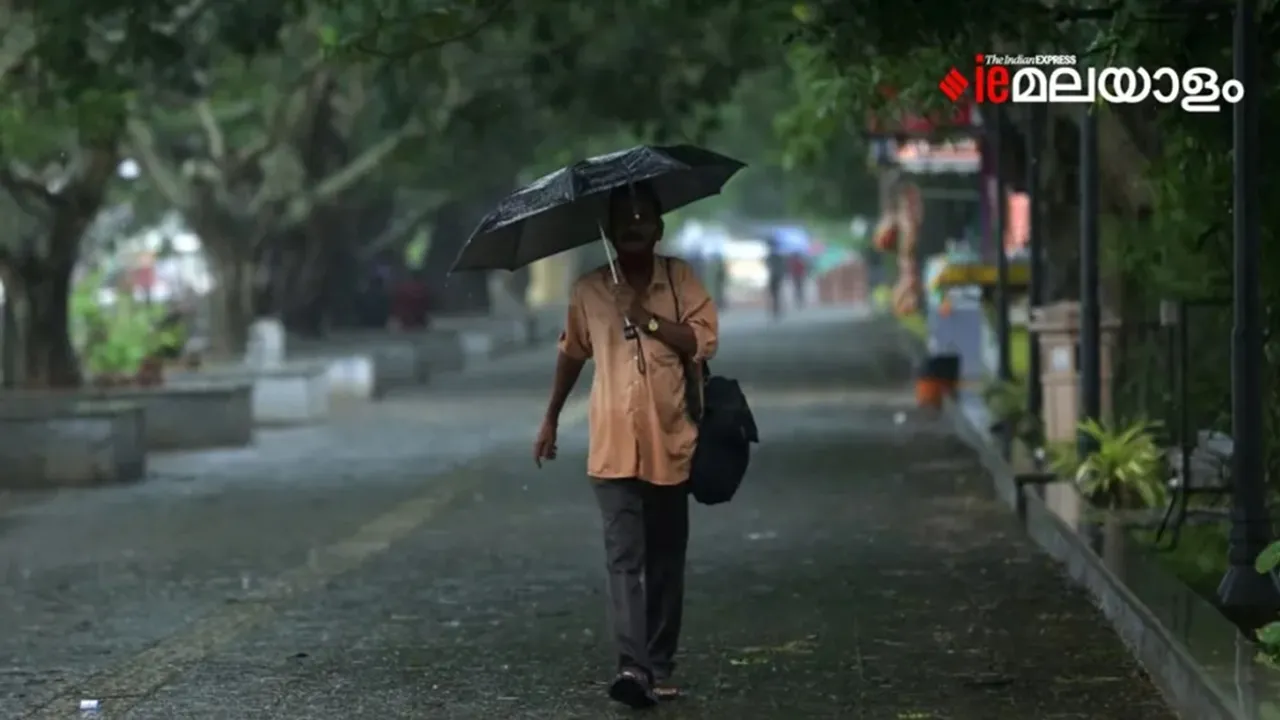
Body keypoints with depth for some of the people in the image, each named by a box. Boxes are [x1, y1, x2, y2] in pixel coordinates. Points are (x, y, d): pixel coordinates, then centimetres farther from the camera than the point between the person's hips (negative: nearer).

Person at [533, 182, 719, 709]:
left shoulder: (680, 279, 2)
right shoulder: (588, 291, 5)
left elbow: (704, 341, -8)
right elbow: (572, 353, 18)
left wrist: (649, 319, -17)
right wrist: (551, 419, 20)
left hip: (670, 444, 1)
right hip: (613, 447, -1)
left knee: (665, 561, 8)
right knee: (623, 557, -13)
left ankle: (660, 667, 17)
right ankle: (632, 667, -22)